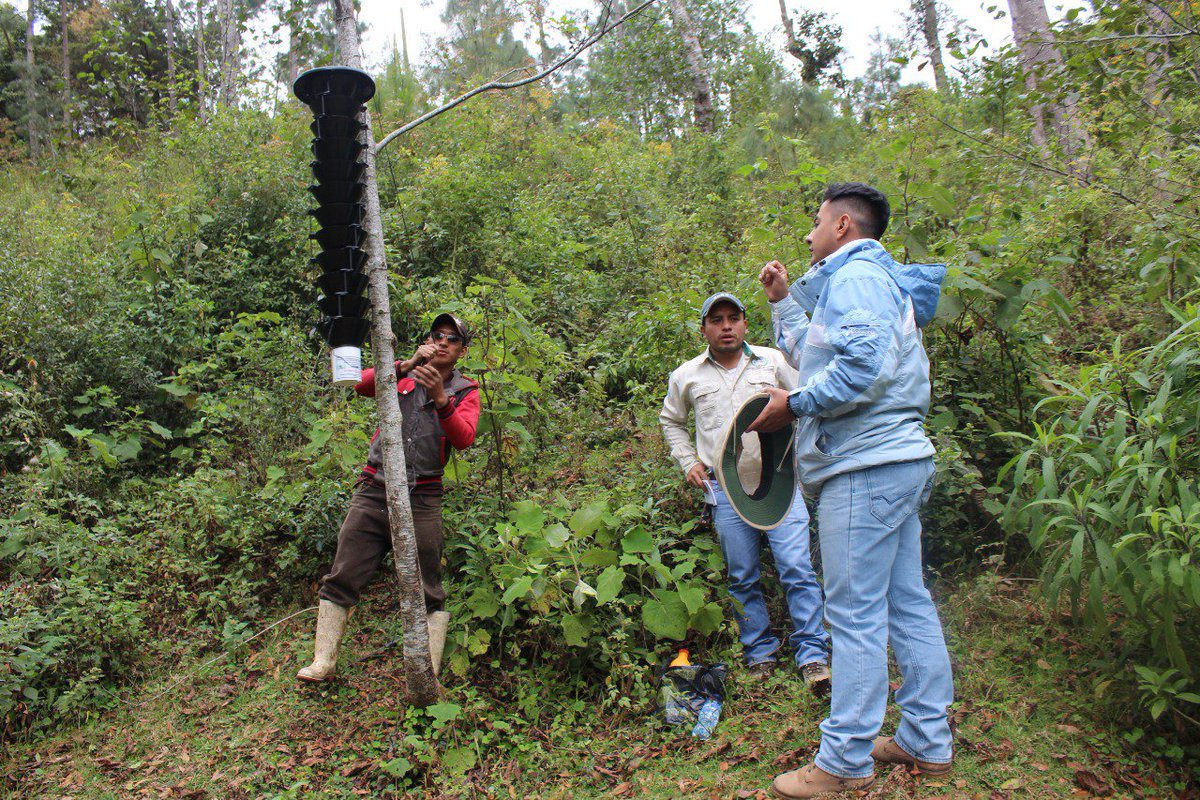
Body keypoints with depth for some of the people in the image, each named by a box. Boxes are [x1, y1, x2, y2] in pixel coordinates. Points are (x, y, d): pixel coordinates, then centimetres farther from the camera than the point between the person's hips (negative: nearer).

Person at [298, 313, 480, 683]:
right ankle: (323, 662, 16)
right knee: (341, 579, 3)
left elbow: (464, 439, -10)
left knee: (428, 592, 1)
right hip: (373, 491, 1)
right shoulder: (401, 375, 10)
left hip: (421, 499, -1)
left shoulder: (465, 392, 8)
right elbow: (362, 385, -10)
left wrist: (440, 398, -27)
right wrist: (408, 365, -24)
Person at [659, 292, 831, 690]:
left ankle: (813, 656, 1)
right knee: (742, 578, 6)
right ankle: (760, 653, 20)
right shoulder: (687, 376, 10)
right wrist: (689, 462, 13)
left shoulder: (773, 361, 7)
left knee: (797, 567, -9)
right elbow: (671, 421, 25)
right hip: (725, 488, 1)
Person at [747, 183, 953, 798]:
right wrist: (783, 301, 31)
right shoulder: (870, 280, 25)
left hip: (867, 467, -11)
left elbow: (864, 363, -25)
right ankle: (927, 742, 23)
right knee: (907, 603, 13)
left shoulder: (855, 275, -8)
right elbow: (812, 356, 32)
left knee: (855, 614, -5)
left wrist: (794, 404, -16)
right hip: (895, 463, 11)